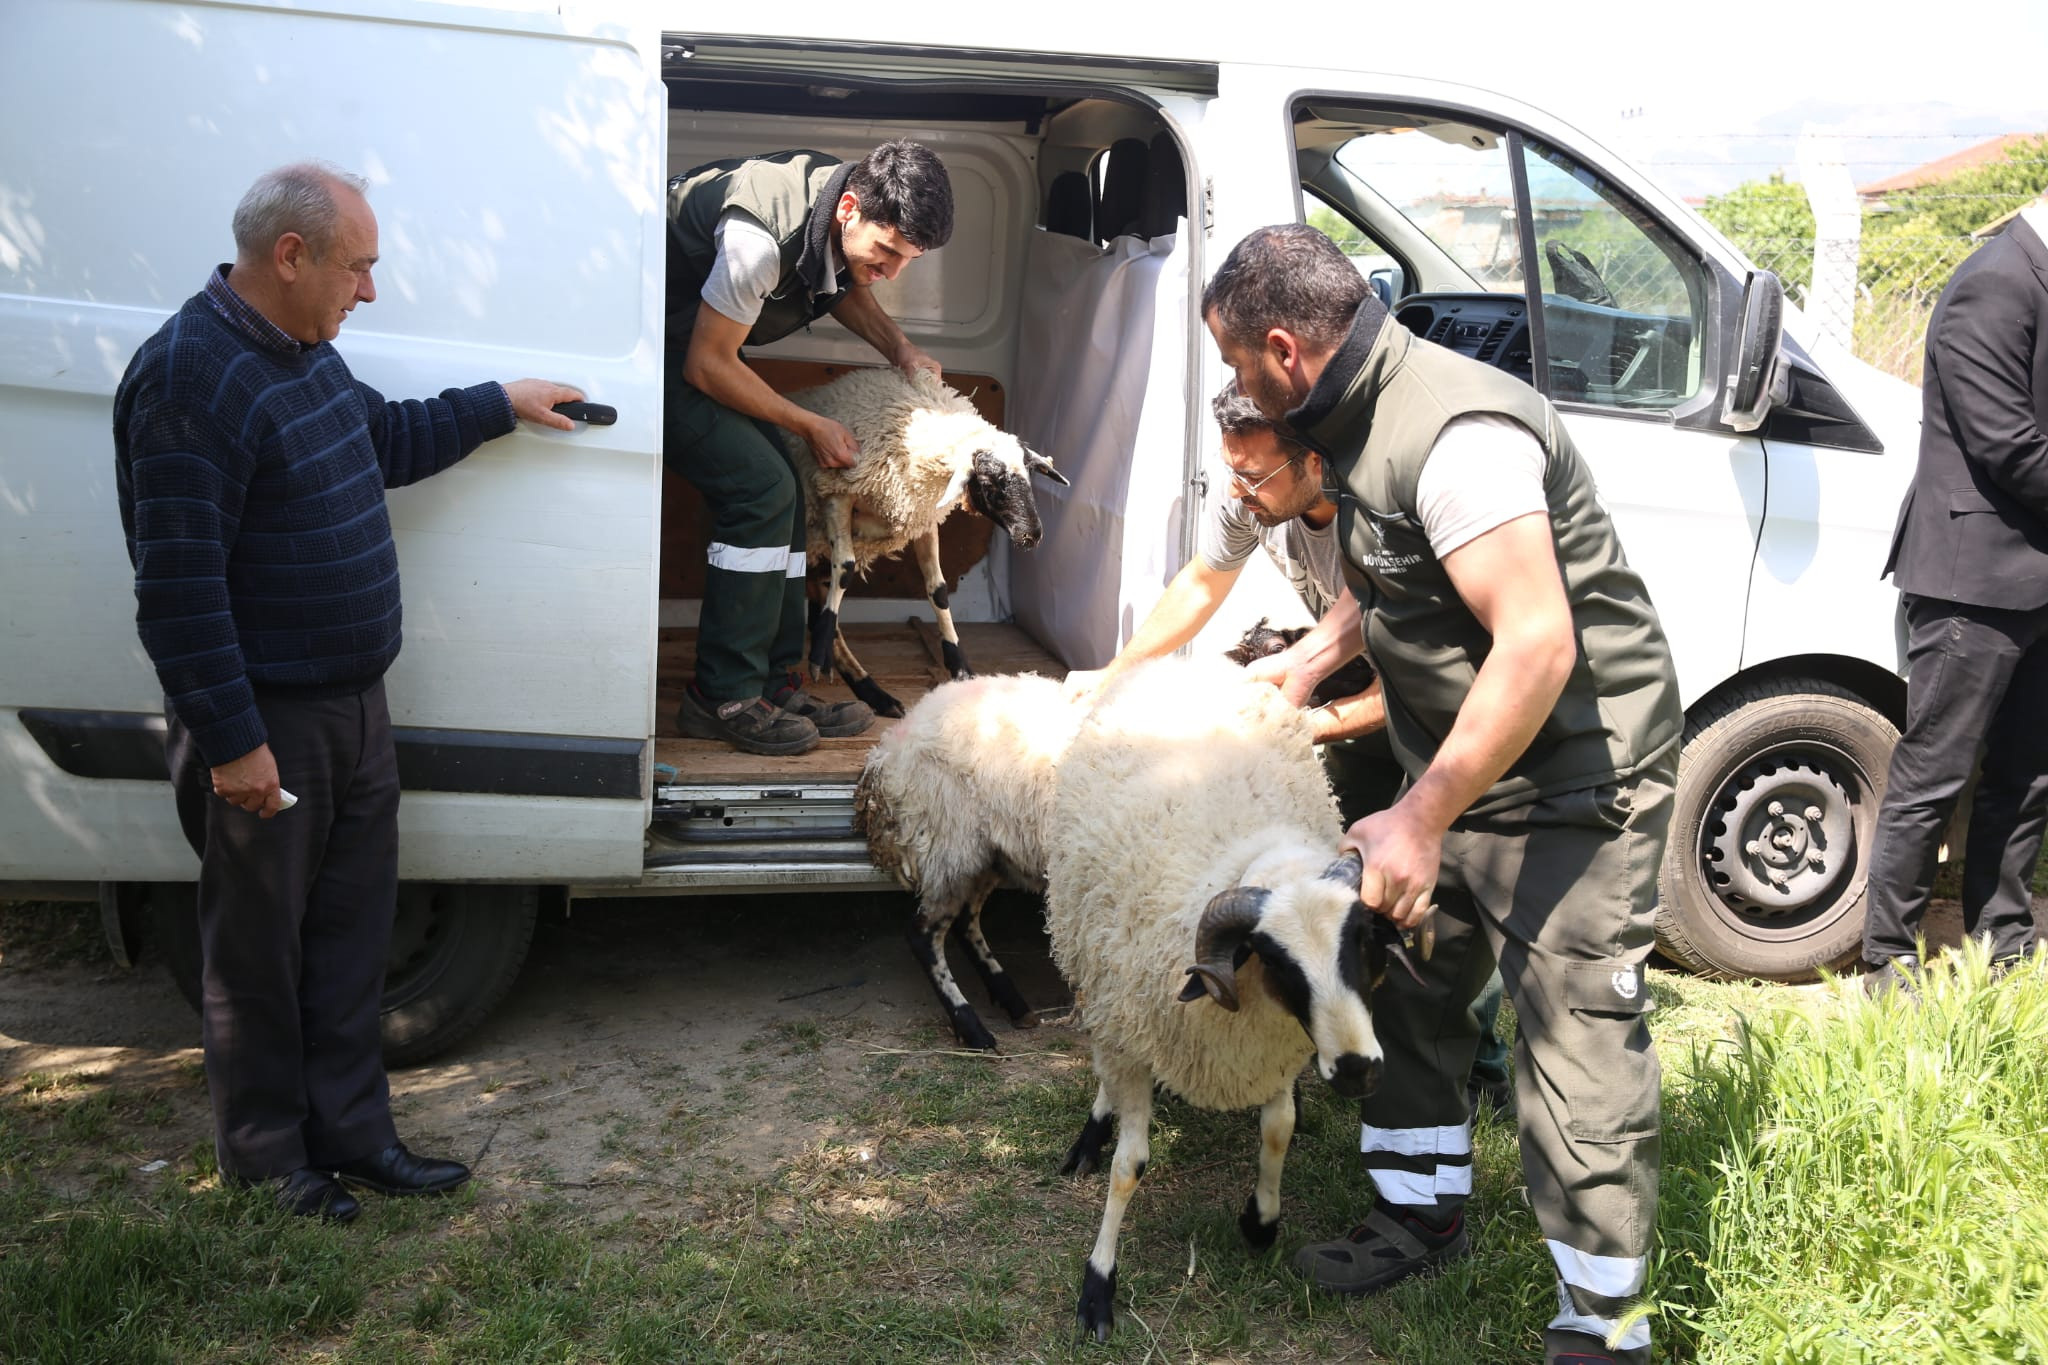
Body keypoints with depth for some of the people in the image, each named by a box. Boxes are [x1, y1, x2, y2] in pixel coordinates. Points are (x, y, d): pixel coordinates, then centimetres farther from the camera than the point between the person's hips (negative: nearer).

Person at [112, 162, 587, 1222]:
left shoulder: (304, 352, 9)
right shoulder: (189, 379, -22)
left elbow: (389, 440, 30)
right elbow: (178, 586, -24)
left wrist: (500, 405, 30)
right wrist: (232, 739, -24)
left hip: (354, 709, 9)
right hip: (264, 727, -9)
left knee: (350, 932, 16)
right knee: (261, 947, 8)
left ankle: (349, 1134, 29)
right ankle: (266, 1156, 24)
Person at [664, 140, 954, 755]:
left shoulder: (850, 220, -8)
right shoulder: (761, 240, -35)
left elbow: (845, 285, 17)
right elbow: (707, 367, -24)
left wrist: (901, 348, -1)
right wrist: (811, 425, -14)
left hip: (688, 339, 9)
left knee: (779, 492, 2)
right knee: (760, 490, -18)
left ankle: (775, 684, 7)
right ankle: (723, 697, -12)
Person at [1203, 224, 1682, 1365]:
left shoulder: (1458, 434, -25)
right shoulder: (1368, 421, 7)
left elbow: (1538, 645, -30)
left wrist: (1421, 820, -27)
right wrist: (1315, 655, 18)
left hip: (1573, 787, -10)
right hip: (1461, 770, 10)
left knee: (1578, 1057, -6)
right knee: (1410, 997, 18)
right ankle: (1422, 1222, 36)